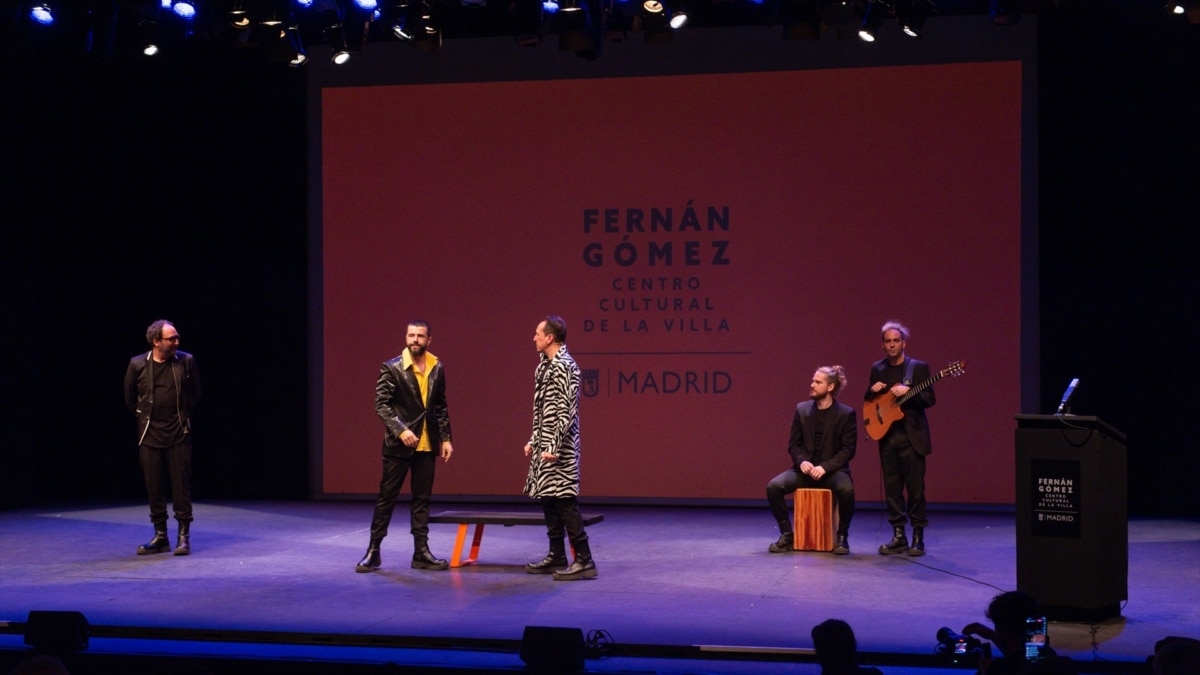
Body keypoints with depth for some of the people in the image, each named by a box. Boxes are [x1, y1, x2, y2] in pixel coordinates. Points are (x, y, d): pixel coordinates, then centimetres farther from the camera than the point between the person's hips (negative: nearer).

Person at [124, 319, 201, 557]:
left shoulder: (186, 361, -4)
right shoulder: (137, 365, -5)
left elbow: (195, 395, 10)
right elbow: (130, 399, 10)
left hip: (179, 435, -1)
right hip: (150, 436, 1)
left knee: (181, 484, -1)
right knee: (153, 486, 6)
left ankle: (184, 536, 6)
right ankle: (160, 536, 15)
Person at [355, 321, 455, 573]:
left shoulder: (437, 368, 6)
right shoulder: (391, 368, -7)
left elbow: (441, 407, 12)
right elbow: (381, 405, -10)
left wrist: (446, 438, 7)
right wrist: (400, 430, -21)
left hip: (427, 445, 4)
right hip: (398, 445, -4)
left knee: (422, 499, 8)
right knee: (386, 497, 1)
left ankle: (421, 552, 13)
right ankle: (373, 550, 8)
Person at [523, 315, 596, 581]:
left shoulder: (564, 367, -15)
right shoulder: (545, 365, 13)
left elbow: (567, 412, -19)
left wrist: (554, 447, -22)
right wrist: (533, 441, 19)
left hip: (559, 446, -9)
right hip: (544, 444, 9)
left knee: (564, 500, -10)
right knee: (548, 499, 12)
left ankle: (584, 560, -8)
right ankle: (557, 557, 19)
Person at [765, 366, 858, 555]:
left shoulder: (846, 414, -4)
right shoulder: (802, 409, 6)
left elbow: (848, 449, -7)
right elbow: (793, 443, 8)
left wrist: (825, 467, -20)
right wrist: (801, 461, -13)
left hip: (832, 470, -3)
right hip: (806, 469, 3)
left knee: (846, 489, -37)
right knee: (773, 486, -23)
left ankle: (842, 536, -13)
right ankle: (786, 535, -6)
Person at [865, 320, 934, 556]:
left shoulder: (918, 367, 0)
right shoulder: (877, 368, 11)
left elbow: (930, 399, -6)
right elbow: (869, 402, 17)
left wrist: (908, 391, -21)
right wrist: (872, 390, -5)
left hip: (912, 435, -4)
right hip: (887, 434, 4)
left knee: (915, 487, -4)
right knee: (892, 487, 4)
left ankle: (918, 537, 2)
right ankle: (898, 537, 10)